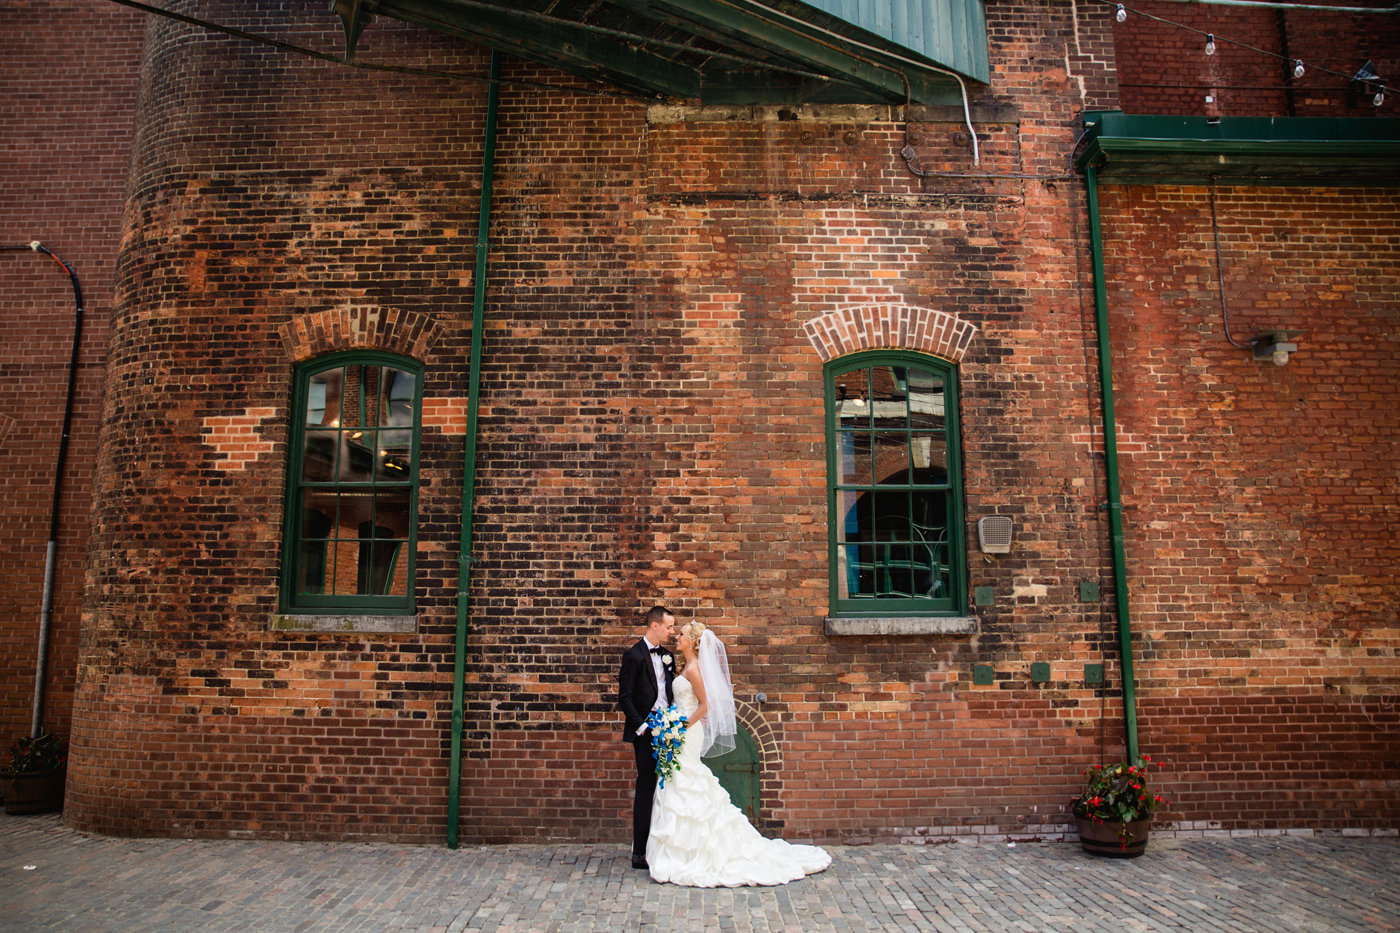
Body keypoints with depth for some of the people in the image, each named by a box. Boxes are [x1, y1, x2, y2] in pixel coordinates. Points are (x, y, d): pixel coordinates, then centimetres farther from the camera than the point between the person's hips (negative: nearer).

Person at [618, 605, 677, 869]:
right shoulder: (634, 655, -9)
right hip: (646, 732, -6)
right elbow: (624, 698, -10)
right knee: (646, 789, -2)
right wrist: (642, 726, -15)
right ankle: (640, 853, 8)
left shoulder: (667, 654, 12)